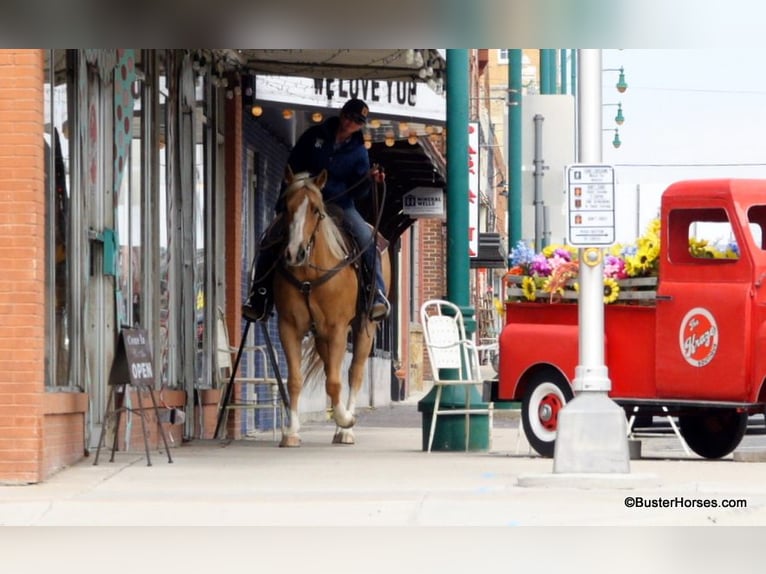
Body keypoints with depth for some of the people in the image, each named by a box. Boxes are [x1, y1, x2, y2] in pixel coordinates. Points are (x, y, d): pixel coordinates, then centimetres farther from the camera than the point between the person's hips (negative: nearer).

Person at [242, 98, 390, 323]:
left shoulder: (358, 152, 2)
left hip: (340, 205, -1)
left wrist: (369, 179, -22)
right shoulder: (315, 135, 3)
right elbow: (292, 167, 10)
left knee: (366, 239, -27)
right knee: (270, 241, -18)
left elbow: (357, 194, -2)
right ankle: (260, 300, -12)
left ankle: (378, 297, -22)